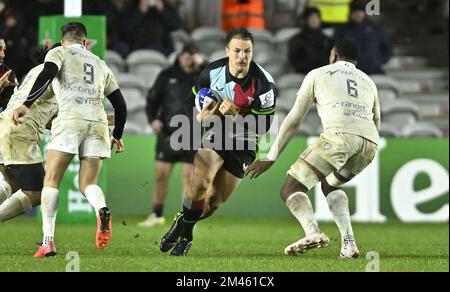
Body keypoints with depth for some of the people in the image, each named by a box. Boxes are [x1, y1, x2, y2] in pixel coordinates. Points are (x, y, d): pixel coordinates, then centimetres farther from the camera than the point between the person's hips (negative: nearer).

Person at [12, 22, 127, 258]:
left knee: (51, 180, 2)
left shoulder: (59, 53, 15)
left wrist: (27, 104, -17)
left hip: (71, 118, -4)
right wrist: (117, 136, 41)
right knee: (87, 184, 8)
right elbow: (120, 103, 29)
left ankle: (48, 241, -10)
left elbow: (46, 76, -7)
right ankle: (102, 210, -28)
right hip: (98, 122, 4)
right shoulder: (100, 65, 29)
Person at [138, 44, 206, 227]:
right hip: (168, 133, 2)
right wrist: (153, 119, -7)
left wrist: (202, 65, -26)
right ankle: (157, 216, 15)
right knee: (161, 175, 2)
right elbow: (152, 98, 8)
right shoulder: (167, 76, 3)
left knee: (189, 177, -3)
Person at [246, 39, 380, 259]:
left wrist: (270, 158, 24)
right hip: (369, 142, 5)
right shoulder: (368, 82, 34)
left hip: (340, 133, -5)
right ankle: (348, 242, 10)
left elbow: (293, 121, 21)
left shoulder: (318, 74, 23)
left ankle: (313, 232, -28)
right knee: (330, 185, 30)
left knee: (291, 189, 1)